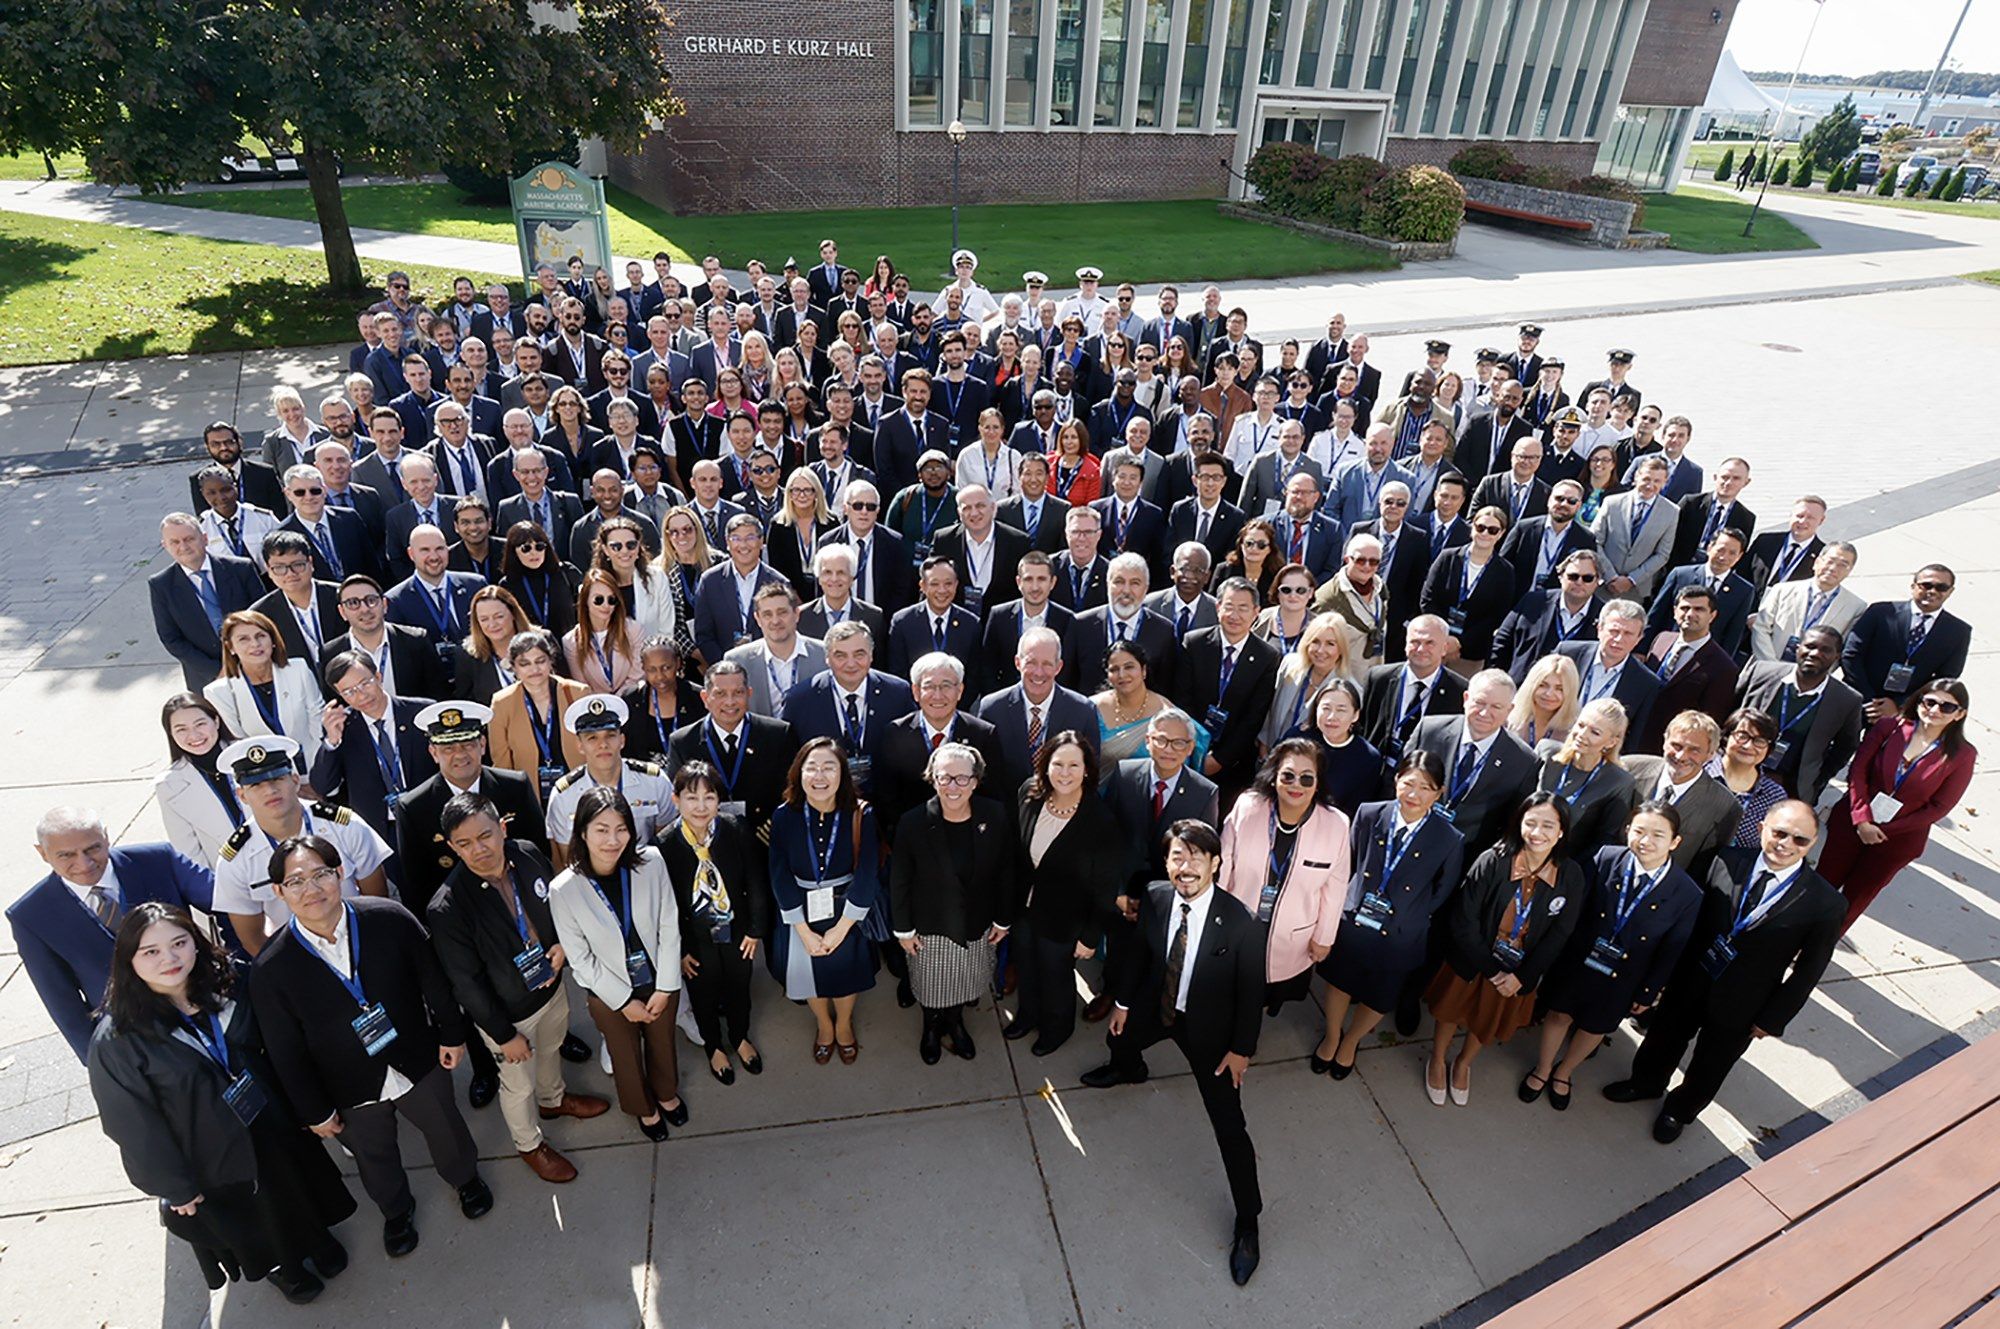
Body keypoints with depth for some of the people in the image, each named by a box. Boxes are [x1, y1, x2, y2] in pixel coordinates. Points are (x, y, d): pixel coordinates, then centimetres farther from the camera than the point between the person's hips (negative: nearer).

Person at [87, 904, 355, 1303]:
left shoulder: (224, 991, -15)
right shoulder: (116, 1040, -26)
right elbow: (134, 1125, -17)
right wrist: (174, 1187, -11)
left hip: (271, 1129, 3)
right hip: (212, 1158, -3)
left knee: (294, 1195, 27)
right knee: (249, 1223, 24)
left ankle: (316, 1241, 56)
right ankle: (280, 1269, 53)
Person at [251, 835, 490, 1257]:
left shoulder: (389, 919, -23)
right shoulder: (271, 969, -22)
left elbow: (433, 979, -8)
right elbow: (286, 1053, -10)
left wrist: (452, 1033, 0)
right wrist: (315, 1111, -3)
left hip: (418, 1063, 0)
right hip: (351, 1092, 0)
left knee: (445, 1128, 26)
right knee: (375, 1159, 26)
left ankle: (465, 1178, 59)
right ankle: (396, 1211, 58)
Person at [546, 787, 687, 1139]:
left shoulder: (651, 862, -23)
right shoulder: (563, 889, -25)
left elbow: (669, 927, -12)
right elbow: (580, 957, -15)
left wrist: (665, 987, -10)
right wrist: (624, 1001, -11)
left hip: (660, 982, 2)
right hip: (608, 993, -1)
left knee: (663, 1044, 27)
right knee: (626, 1056, 24)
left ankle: (666, 1092, 59)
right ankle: (644, 1107, 55)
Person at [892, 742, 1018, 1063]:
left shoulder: (995, 816, -18)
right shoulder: (913, 823, -23)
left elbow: (1007, 871, -6)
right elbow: (899, 881, -11)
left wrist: (1003, 919, 1)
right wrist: (904, 929, -5)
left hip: (977, 926, 2)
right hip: (931, 928, -1)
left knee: (964, 981, 25)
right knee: (932, 985, 22)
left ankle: (955, 1023, 56)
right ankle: (931, 1027, 54)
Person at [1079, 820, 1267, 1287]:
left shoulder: (1239, 923, -34)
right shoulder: (1155, 897, -22)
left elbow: (1250, 991, -19)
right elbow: (1141, 949, -2)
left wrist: (1241, 1048, -11)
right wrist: (1124, 1001, 7)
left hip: (1207, 1027, -5)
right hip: (1156, 1006, 5)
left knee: (1229, 1127, 1)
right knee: (1119, 1040, 34)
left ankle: (1247, 1222, 24)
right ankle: (1130, 1071, 74)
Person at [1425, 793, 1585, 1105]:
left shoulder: (1570, 876, -19)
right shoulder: (1492, 861, -27)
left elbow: (1559, 935, -9)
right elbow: (1464, 918, -21)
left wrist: (1522, 976, -12)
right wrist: (1489, 969, -17)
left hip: (1519, 972, 2)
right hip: (1471, 961, -2)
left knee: (1488, 1022, 26)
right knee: (1451, 1011, 21)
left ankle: (1463, 1063, 54)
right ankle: (1437, 1061, 49)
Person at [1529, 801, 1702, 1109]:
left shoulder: (1687, 895, -21)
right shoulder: (1605, 858, -19)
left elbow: (1671, 951, -10)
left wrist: (1648, 992, -2)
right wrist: (1562, 951, -6)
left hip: (1622, 977, 0)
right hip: (1578, 959, 0)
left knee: (1596, 1027, 22)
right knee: (1559, 1014, 18)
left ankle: (1563, 1073, 49)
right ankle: (1542, 1070, 45)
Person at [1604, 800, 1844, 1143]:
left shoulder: (1825, 903, -20)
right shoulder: (1728, 862, -15)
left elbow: (1808, 969, -10)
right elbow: (1696, 917, -5)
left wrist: (1772, 1018, -6)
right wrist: (1672, 970, -2)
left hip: (1738, 1007, -2)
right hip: (1689, 981, 2)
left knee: (1709, 1066, 23)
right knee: (1664, 1038, 25)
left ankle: (1680, 1109, 51)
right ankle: (1645, 1082, 55)